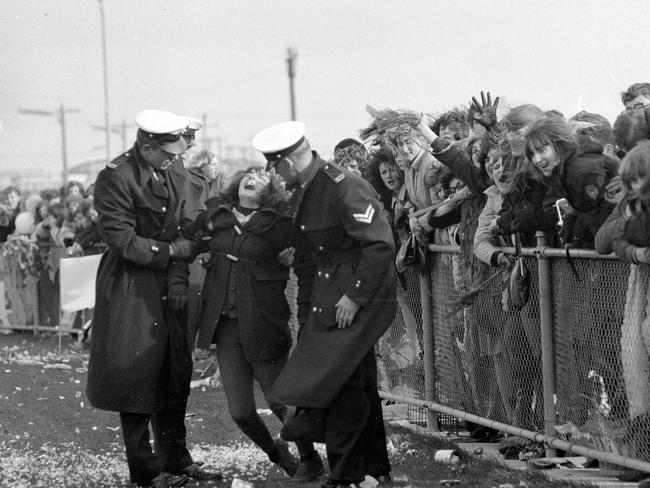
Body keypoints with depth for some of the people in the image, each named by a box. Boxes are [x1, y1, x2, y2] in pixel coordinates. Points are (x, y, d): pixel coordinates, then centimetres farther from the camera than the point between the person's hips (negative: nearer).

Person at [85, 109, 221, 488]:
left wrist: (179, 278, -5)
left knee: (176, 373, 7)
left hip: (167, 285, 7)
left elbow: (181, 232, 10)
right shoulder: (115, 179, -15)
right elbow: (124, 241, -18)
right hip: (130, 285, -7)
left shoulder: (175, 177, 8)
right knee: (138, 375, -3)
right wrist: (172, 251, -14)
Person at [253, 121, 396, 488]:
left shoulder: (344, 187, -18)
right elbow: (305, 260, 18)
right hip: (326, 300, 9)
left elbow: (381, 245, -24)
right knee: (360, 386, 14)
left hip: (360, 302, -9)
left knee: (343, 386, -11)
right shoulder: (301, 194, 11)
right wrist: (306, 312, 13)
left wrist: (355, 297, -22)